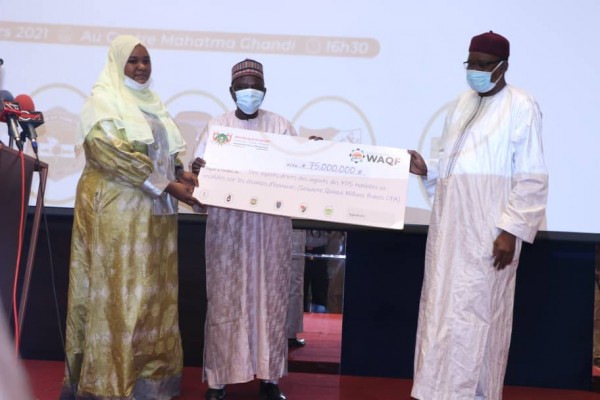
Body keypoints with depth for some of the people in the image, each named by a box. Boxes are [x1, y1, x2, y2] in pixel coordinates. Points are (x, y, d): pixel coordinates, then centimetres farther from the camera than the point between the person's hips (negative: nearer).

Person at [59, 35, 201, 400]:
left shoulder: (152, 102, 17)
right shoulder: (103, 101, -6)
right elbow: (112, 153, -18)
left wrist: (181, 174, -1)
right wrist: (167, 185, -20)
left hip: (155, 210, 7)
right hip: (117, 208, -7)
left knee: (153, 289, 8)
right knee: (119, 289, -5)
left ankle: (150, 369, 16)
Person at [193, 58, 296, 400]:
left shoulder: (281, 126, 7)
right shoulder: (217, 126, 5)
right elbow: (203, 173, 3)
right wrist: (197, 170, -20)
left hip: (271, 225, 1)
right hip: (228, 223, -1)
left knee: (270, 297, 3)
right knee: (225, 299, 0)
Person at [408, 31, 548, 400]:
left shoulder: (522, 107, -6)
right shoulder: (462, 104, 15)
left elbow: (532, 178, -10)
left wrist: (511, 229, -16)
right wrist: (426, 167, 0)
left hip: (488, 228, -7)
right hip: (450, 224, 7)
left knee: (474, 312, -4)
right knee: (443, 308, 10)